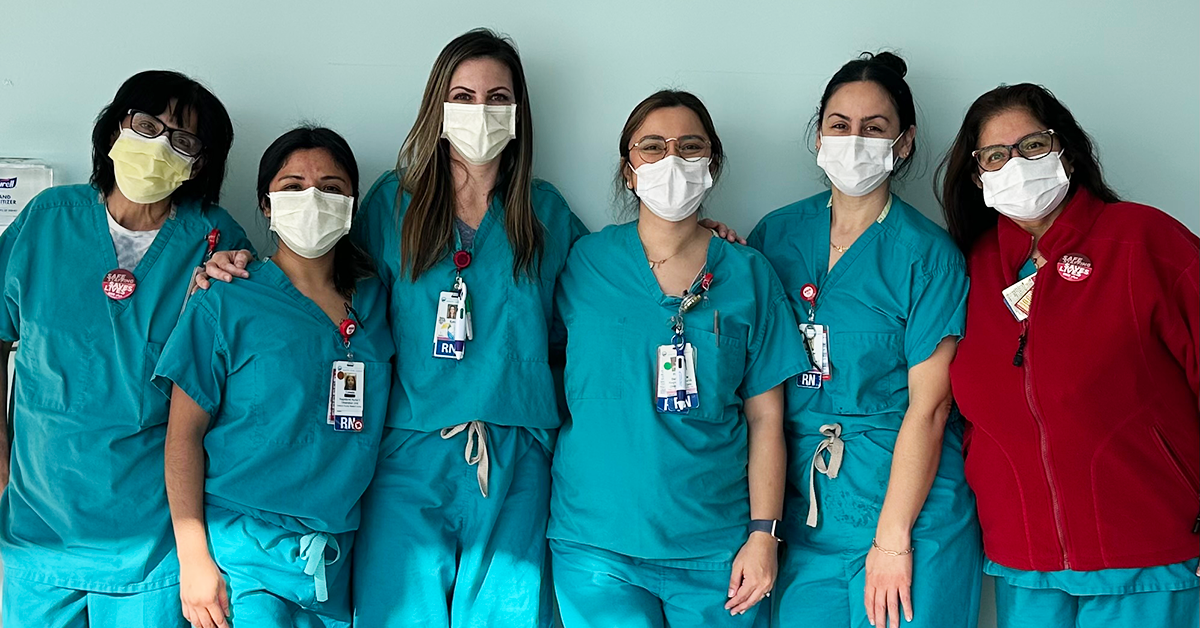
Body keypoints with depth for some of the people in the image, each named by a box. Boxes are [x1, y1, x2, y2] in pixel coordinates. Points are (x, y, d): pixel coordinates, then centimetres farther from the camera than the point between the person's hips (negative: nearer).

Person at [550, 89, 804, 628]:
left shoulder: (748, 274, 3)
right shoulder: (583, 264, 2)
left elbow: (765, 418, 3)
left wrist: (764, 534, -3)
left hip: (716, 547, 1)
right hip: (595, 541, -1)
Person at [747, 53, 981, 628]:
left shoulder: (927, 253, -7)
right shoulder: (776, 234, 5)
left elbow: (928, 406, -11)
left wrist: (892, 540, -13)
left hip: (907, 498, -3)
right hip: (801, 508, 3)